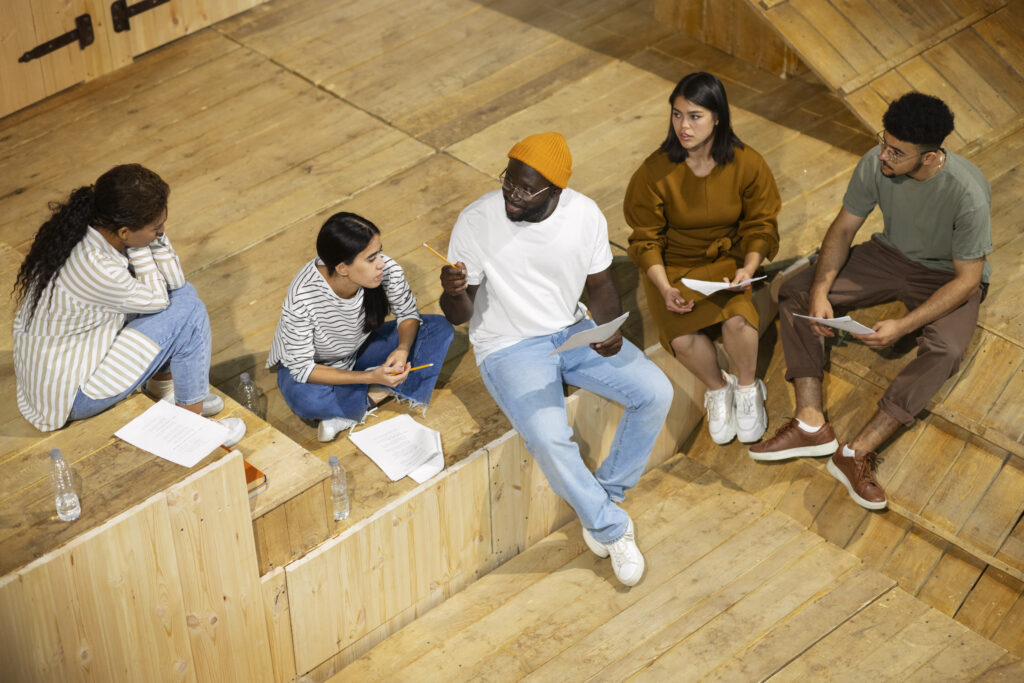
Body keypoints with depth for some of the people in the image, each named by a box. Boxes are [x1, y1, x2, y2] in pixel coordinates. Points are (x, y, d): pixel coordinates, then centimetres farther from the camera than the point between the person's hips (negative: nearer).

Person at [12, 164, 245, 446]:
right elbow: (157, 299, -16)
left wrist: (157, 237, -16)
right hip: (66, 396, -9)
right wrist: (140, 248, -16)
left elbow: (173, 282, -1)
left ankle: (161, 386, 22)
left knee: (182, 292, 7)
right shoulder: (92, 267, -34)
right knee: (188, 312, -13)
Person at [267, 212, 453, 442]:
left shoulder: (386, 269, -26)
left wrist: (403, 348, -30)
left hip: (360, 350, 5)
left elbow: (408, 314, -8)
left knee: (439, 328, -12)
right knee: (304, 399, -39)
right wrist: (370, 377, -35)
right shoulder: (301, 300, -36)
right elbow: (302, 368, -28)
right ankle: (374, 394, -11)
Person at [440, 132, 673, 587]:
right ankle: (611, 528, -4)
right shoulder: (477, 221, -19)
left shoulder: (585, 215, -10)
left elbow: (599, 284, 5)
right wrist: (454, 292, -35)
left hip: (573, 331, 4)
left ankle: (605, 496, 6)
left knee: (655, 393, -14)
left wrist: (610, 329, -16)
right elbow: (458, 316, -11)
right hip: (508, 348, -4)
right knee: (549, 438, -30)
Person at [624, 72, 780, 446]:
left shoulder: (747, 164, -11)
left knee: (737, 319, -31)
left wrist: (748, 269, -20)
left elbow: (761, 226, -1)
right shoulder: (655, 172, -15)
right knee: (684, 338, -27)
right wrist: (665, 289, -22)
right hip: (672, 267, 0)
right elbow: (646, 239, -7)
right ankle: (718, 388, 7)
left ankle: (748, 389, 1)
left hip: (729, 260, 0)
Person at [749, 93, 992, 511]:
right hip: (890, 255, 5)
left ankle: (857, 453, -34)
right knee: (795, 295, -13)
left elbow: (967, 279, -26)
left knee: (945, 350, -36)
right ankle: (811, 425, -23)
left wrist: (903, 326, -35)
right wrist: (820, 291, -23)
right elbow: (844, 228, -7)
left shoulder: (967, 193, -33)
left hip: (946, 277, -5)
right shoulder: (876, 164, -20)